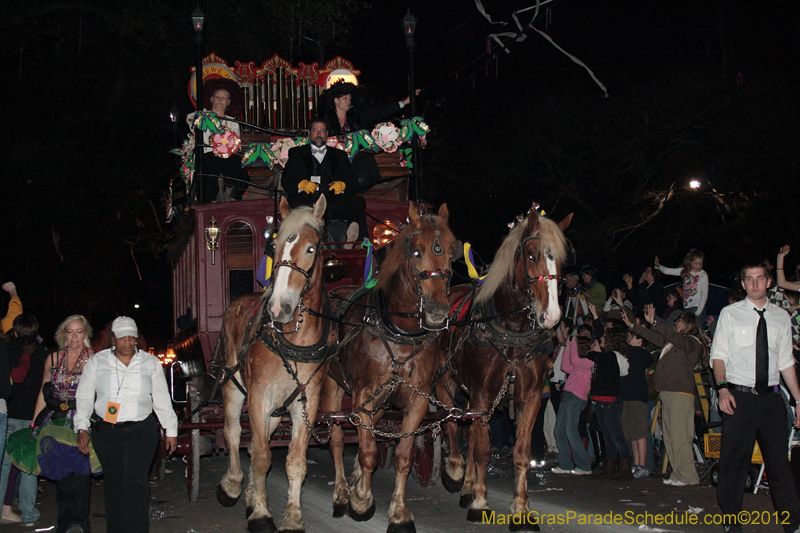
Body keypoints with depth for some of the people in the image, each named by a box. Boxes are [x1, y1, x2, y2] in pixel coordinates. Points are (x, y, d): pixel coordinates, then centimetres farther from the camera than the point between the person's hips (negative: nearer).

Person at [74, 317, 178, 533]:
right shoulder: (97, 362, 7)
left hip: (141, 431, -1)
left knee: (136, 483, -11)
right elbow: (84, 398, 7)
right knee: (113, 485, 5)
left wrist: (171, 430, 12)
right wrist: (82, 428, -3)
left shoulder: (151, 363, 8)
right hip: (106, 432, 1)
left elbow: (162, 400, 12)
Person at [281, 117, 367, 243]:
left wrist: (342, 185, -7)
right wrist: (301, 184, -10)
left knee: (357, 203, -30)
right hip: (306, 202, -1)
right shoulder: (296, 153, 26)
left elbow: (353, 184, 18)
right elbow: (286, 181, 13)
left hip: (332, 201, 1)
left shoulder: (339, 156, 29)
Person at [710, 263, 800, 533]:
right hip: (739, 398, -2)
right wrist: (722, 388, -14)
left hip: (772, 398, 2)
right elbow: (718, 355, 1)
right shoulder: (730, 314, 3)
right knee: (734, 460, -1)